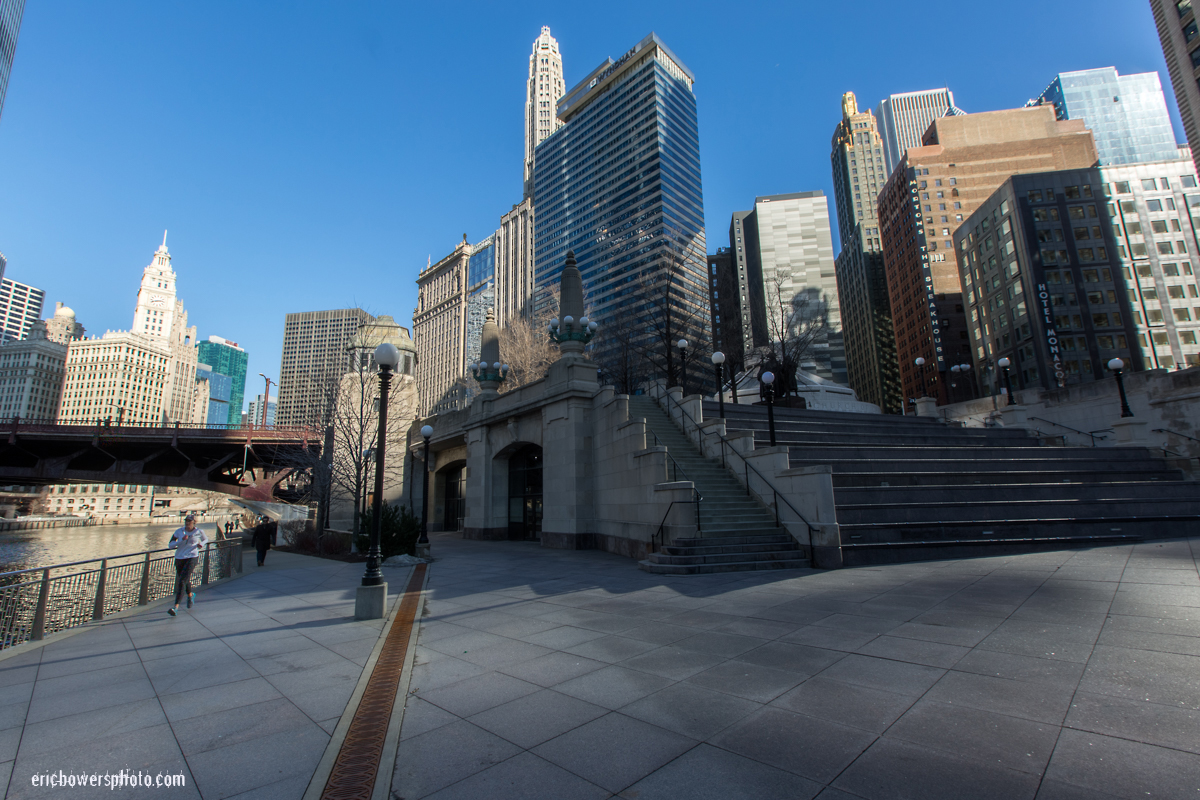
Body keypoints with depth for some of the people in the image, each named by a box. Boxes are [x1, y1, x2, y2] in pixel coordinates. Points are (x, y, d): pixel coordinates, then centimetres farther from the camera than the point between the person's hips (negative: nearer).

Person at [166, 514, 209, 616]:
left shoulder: (199, 532, -2)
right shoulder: (179, 531, 0)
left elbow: (205, 539, 17)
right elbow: (170, 545, -4)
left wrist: (201, 544, -4)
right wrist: (181, 540, -19)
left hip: (192, 558, -4)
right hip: (179, 558, 4)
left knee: (182, 581, -16)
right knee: (185, 580, 18)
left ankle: (176, 607, -18)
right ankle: (190, 595, 50)